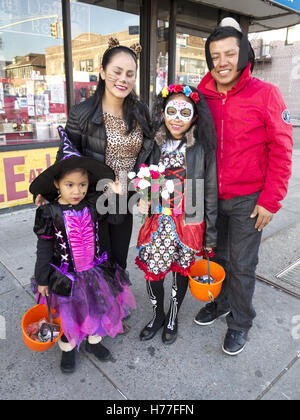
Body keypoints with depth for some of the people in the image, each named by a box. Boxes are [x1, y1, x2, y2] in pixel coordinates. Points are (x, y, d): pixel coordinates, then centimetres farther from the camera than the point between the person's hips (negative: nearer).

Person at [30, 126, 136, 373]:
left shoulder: (95, 203, -10)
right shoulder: (50, 213, -16)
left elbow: (116, 220, -3)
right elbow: (44, 248, -9)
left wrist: (116, 197, -18)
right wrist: (42, 279, -2)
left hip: (95, 271, 3)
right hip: (66, 276, -2)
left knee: (98, 308, 20)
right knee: (68, 312, 17)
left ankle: (93, 341, 47)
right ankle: (68, 348, 44)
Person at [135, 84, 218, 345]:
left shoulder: (203, 149, -7)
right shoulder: (154, 145, 1)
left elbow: (210, 194, -3)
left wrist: (210, 235, -1)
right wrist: (142, 200, -8)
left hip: (189, 224, -2)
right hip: (158, 222, 2)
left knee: (182, 272, 14)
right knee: (152, 272, 10)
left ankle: (173, 318, 42)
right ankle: (157, 316, 39)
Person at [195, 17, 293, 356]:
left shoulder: (265, 94, -8)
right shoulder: (201, 97, 2)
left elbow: (281, 150, -8)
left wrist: (271, 201, -11)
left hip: (247, 200, -3)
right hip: (210, 197, 4)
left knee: (242, 265, 7)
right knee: (217, 256, 18)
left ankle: (240, 322, 30)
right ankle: (220, 302, 43)